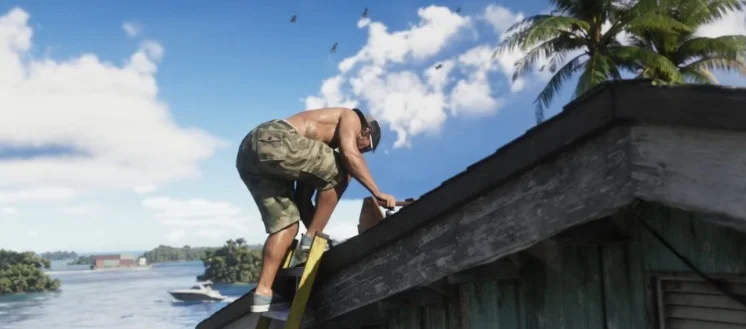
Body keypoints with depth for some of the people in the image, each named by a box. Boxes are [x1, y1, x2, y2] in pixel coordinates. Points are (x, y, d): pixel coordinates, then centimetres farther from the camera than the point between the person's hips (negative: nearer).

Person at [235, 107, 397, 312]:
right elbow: (350, 154, -7)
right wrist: (377, 193, -7)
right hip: (272, 141, -9)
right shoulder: (350, 118, 15)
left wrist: (315, 232, 30)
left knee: (285, 224, 12)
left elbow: (303, 200, 31)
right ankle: (312, 238, 3)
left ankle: (263, 292, 6)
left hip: (248, 151, 9)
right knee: (340, 172, 3)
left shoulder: (319, 158, 35)